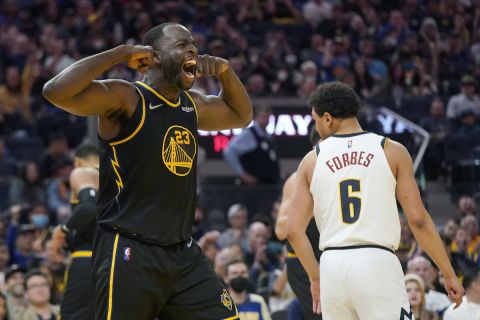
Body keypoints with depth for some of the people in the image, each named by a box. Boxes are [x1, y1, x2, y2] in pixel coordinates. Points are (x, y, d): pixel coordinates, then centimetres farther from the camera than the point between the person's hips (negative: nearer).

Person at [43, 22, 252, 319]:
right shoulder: (124, 98, -11)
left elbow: (241, 115, 33)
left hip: (182, 252, 8)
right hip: (129, 252, -8)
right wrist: (122, 53, -21)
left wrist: (225, 71, 13)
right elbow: (56, 91, -26)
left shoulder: (193, 105, 13)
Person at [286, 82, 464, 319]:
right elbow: (418, 220, -2)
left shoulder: (312, 160, 9)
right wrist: (449, 274, 5)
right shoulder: (392, 152, 3)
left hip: (333, 266, 3)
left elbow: (294, 230, 5)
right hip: (377, 263, -3)